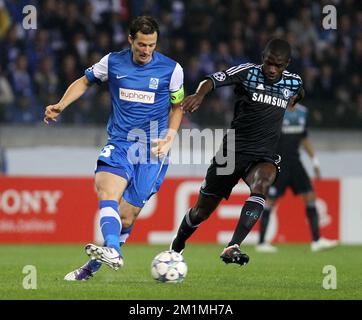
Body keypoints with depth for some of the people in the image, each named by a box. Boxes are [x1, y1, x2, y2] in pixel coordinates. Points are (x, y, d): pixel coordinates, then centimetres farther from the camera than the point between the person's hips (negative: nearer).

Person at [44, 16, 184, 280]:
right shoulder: (113, 62, 3)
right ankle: (112, 251, -47)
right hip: (118, 143, 1)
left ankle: (93, 266, 12)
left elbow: (177, 107, 13)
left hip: (152, 149, -1)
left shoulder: (172, 69, -1)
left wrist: (169, 138, -2)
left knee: (127, 217, -4)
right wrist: (61, 106, 4)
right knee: (108, 191, -29)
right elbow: (85, 81, 19)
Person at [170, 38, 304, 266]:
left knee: (261, 185, -35)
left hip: (264, 157, 1)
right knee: (202, 211, 9)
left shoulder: (293, 82, 5)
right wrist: (200, 94, -45)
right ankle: (176, 248, 38)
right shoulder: (248, 73, -7)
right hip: (233, 152, -1)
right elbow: (214, 80, -27)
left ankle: (232, 247, -43)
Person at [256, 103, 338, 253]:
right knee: (270, 200, -3)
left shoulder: (302, 111, 9)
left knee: (310, 195, 0)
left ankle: (316, 241, 3)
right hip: (278, 162, -7)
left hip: (294, 162, 7)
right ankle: (261, 243, 6)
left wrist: (314, 160, 18)